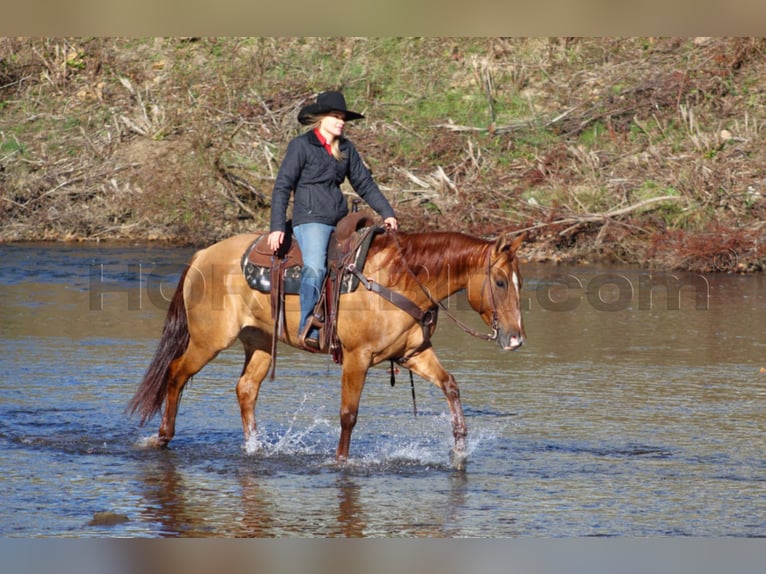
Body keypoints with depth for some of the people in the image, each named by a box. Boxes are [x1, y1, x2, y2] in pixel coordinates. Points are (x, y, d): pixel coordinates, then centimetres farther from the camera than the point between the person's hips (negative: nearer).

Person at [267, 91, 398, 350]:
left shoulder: (346, 149, 15)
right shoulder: (301, 146, -1)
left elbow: (364, 183, 20)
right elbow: (282, 187, -3)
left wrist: (387, 213, 7)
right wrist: (276, 227, -12)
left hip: (341, 222, 7)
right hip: (310, 220, -7)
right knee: (315, 266, -32)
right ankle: (308, 329, -43)